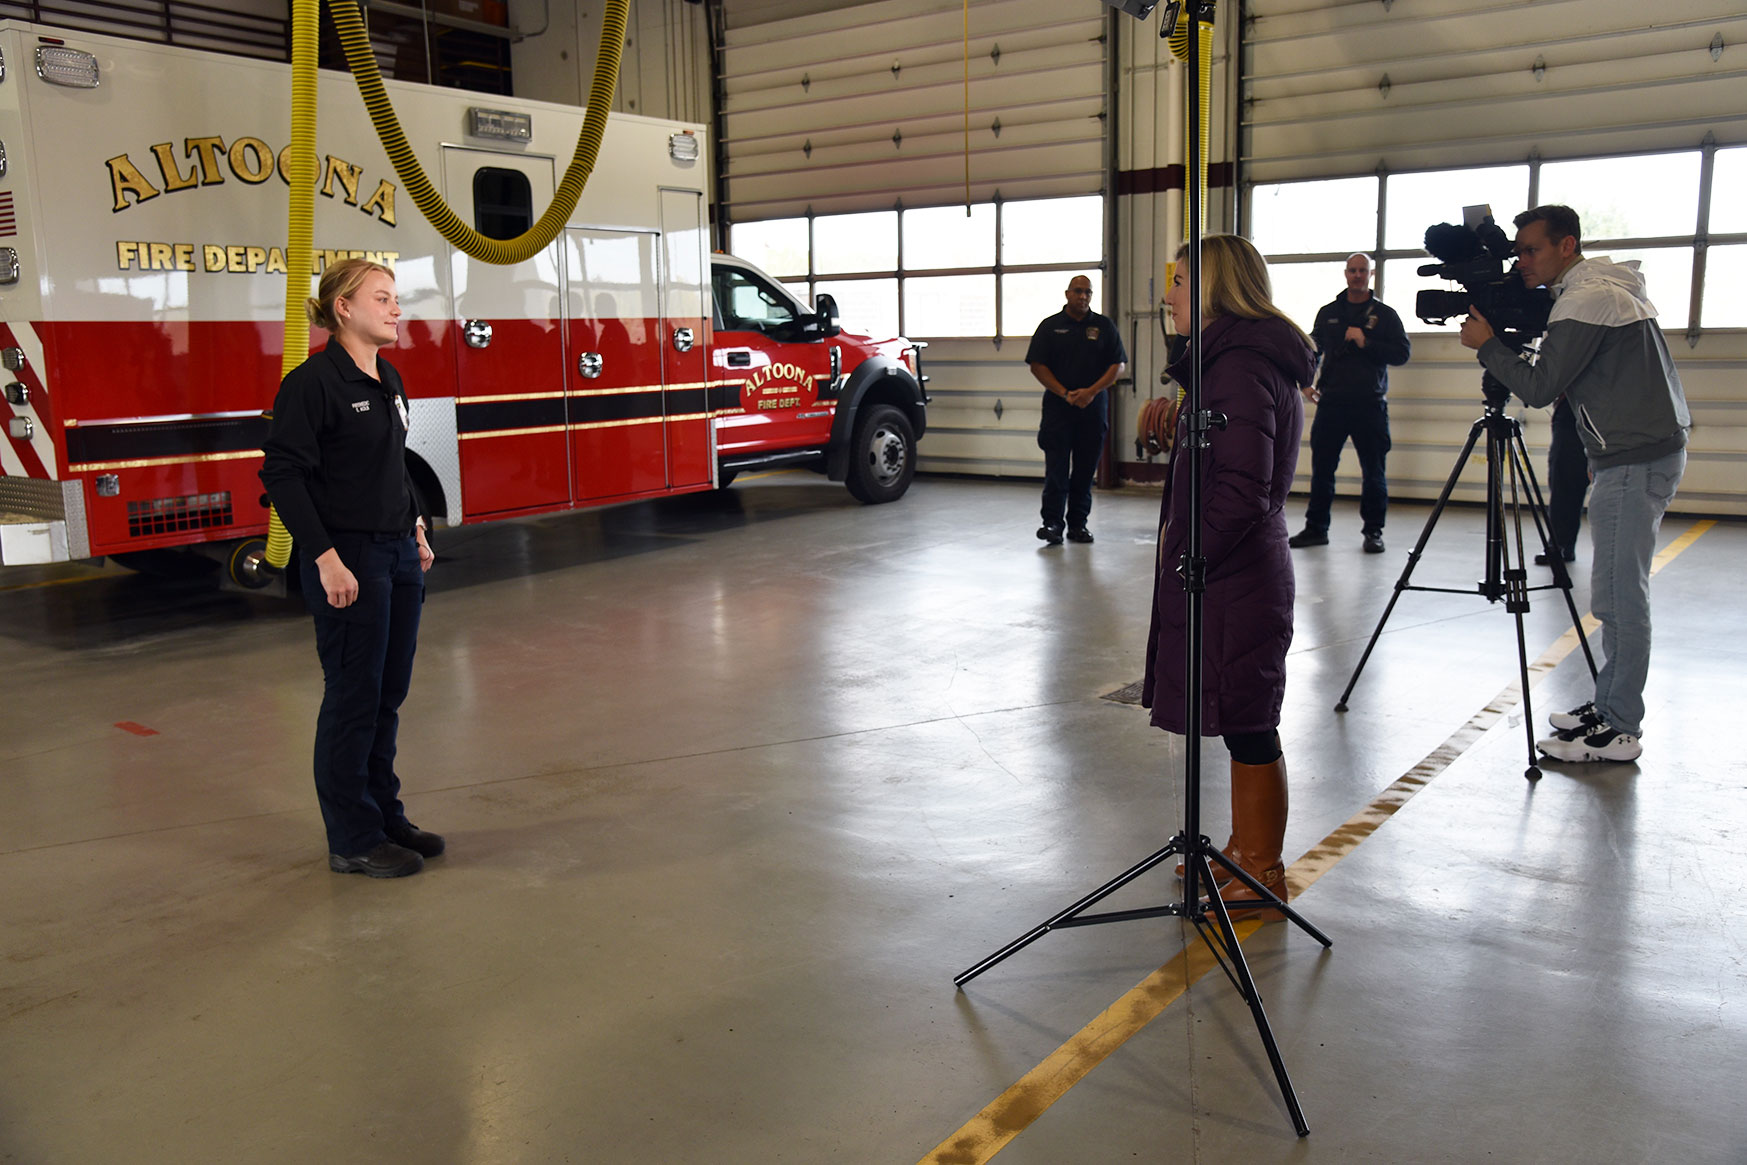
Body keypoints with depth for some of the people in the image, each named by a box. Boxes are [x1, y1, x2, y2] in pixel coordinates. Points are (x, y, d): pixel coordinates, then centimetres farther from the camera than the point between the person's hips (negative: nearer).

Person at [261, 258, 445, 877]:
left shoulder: (388, 380, 12)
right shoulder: (313, 381, -13)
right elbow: (282, 474, -17)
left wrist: (416, 530, 15)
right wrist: (326, 559, -21)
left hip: (398, 555, 8)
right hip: (349, 560, -8)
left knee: (389, 692, 14)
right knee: (353, 697, 0)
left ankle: (386, 816, 26)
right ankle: (352, 841, 11)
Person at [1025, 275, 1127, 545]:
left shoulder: (1104, 326, 9)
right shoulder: (1050, 327, 5)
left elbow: (1118, 365, 4)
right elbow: (1037, 365, 0)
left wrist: (1091, 391, -9)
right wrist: (1064, 393, -10)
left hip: (1093, 407, 2)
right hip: (1057, 406, -2)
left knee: (1086, 468, 4)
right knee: (1056, 468, -6)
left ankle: (1078, 523, 11)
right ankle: (1052, 523, -4)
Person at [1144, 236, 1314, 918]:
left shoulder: (1240, 367, -18)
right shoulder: (1248, 358, 14)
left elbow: (1242, 494, -24)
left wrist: (1186, 558, -16)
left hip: (1233, 581, -10)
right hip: (1243, 574, 10)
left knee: (1246, 728, 0)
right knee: (1245, 725, 18)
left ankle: (1261, 877, 13)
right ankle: (1245, 851, 31)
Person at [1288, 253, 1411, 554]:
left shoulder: (1385, 314, 6)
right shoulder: (1328, 313, 13)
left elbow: (1403, 352, -1)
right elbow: (1312, 348, 21)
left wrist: (1366, 342, -12)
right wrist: (1306, 381, 7)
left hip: (1370, 405, -2)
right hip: (1331, 402, 2)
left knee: (1374, 472, 1)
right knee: (1321, 468, 4)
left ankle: (1374, 531, 10)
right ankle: (1316, 527, 13)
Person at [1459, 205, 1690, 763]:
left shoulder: (1585, 300, -15)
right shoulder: (1613, 287, 17)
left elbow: (1540, 387, -16)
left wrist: (1487, 345, -6)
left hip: (1635, 461, -11)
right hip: (1655, 450, 11)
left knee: (1618, 596, -7)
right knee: (1620, 592, 14)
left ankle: (1618, 729, -1)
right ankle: (1610, 706, 22)